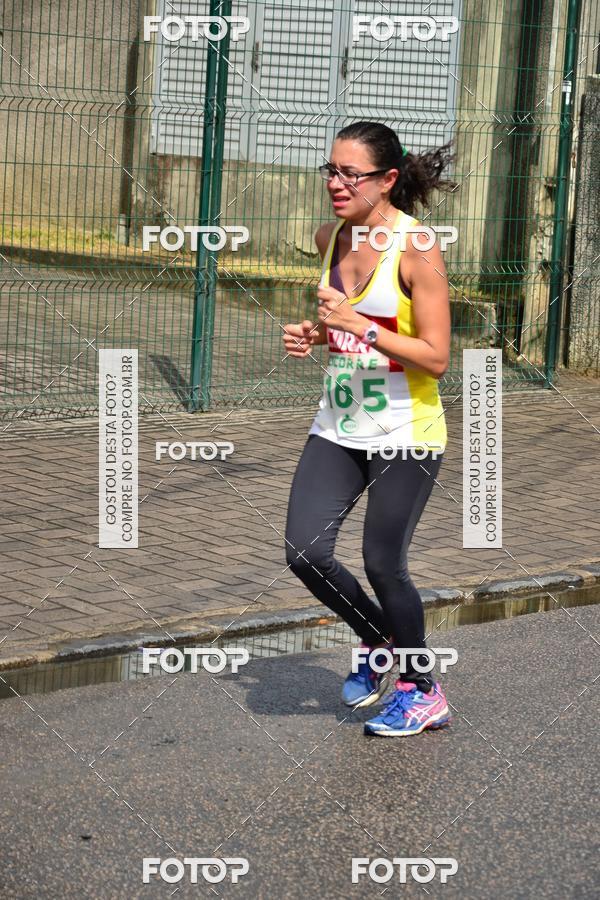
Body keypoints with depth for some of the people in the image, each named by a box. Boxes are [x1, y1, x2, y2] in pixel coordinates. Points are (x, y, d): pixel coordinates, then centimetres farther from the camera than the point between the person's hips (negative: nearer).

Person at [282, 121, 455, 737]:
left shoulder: (416, 247, -16)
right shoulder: (331, 238, 4)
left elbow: (436, 358, -18)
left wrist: (359, 326, -25)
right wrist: (313, 335, 1)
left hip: (405, 435, -6)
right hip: (338, 426, 6)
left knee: (382, 565, -3)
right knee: (305, 553, -4)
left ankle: (421, 690, 21)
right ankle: (377, 641, 25)